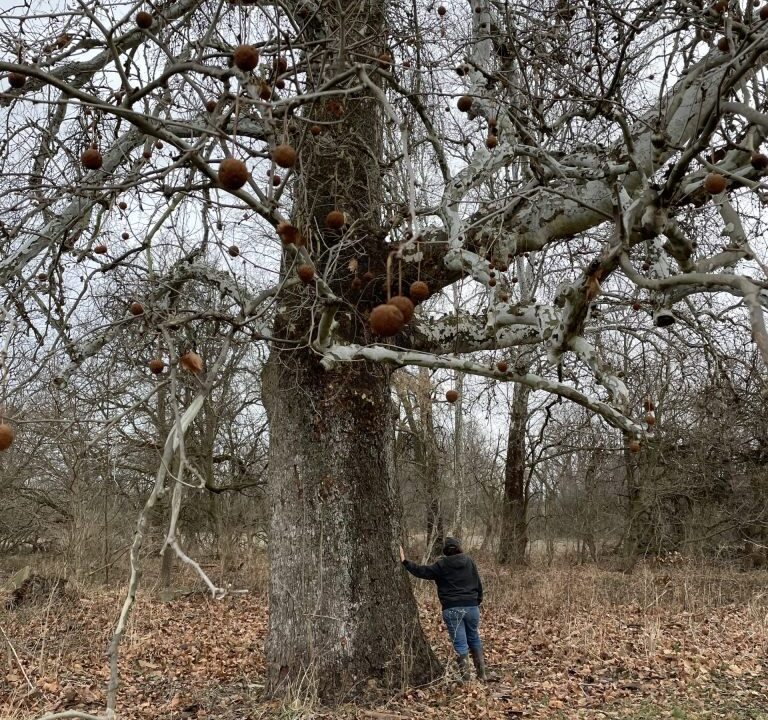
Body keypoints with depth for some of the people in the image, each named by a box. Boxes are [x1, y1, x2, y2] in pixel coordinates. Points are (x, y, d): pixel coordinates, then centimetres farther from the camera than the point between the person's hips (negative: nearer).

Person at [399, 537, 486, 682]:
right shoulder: (469, 561, 4)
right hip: (471, 607, 3)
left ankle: (465, 677, 2)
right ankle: (482, 673, 26)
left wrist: (405, 562, 0)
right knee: (474, 638, 20)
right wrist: (477, 602, 21)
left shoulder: (441, 565, -5)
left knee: (460, 644, 1)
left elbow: (422, 571, -6)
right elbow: (478, 584, 9)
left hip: (452, 609, -3)